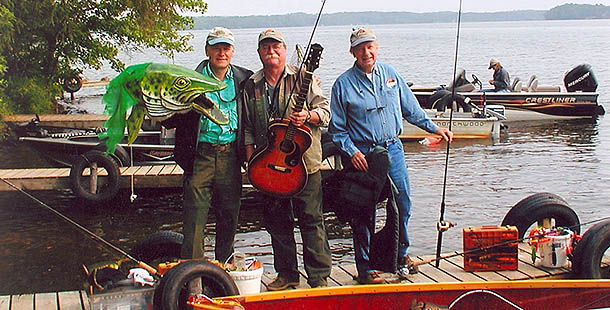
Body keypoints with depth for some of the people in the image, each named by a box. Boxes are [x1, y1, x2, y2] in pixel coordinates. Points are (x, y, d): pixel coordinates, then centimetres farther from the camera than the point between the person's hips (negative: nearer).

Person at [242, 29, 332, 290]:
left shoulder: (303, 78, 1)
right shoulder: (251, 86, 11)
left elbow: (325, 110, 1)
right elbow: (248, 127, 14)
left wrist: (308, 116, -20)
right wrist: (251, 159, 7)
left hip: (304, 162, -4)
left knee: (311, 218, -3)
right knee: (276, 220, 10)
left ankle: (319, 277, 5)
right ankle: (286, 275, 22)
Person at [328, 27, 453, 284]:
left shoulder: (390, 74, 7)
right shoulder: (344, 84, -5)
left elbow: (411, 109, 17)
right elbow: (337, 128, -3)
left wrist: (434, 128, 13)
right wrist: (352, 152, -14)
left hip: (392, 148, 4)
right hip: (363, 154, -4)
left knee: (402, 203, 8)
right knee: (364, 212, 1)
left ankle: (401, 255, 29)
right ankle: (365, 268, 12)